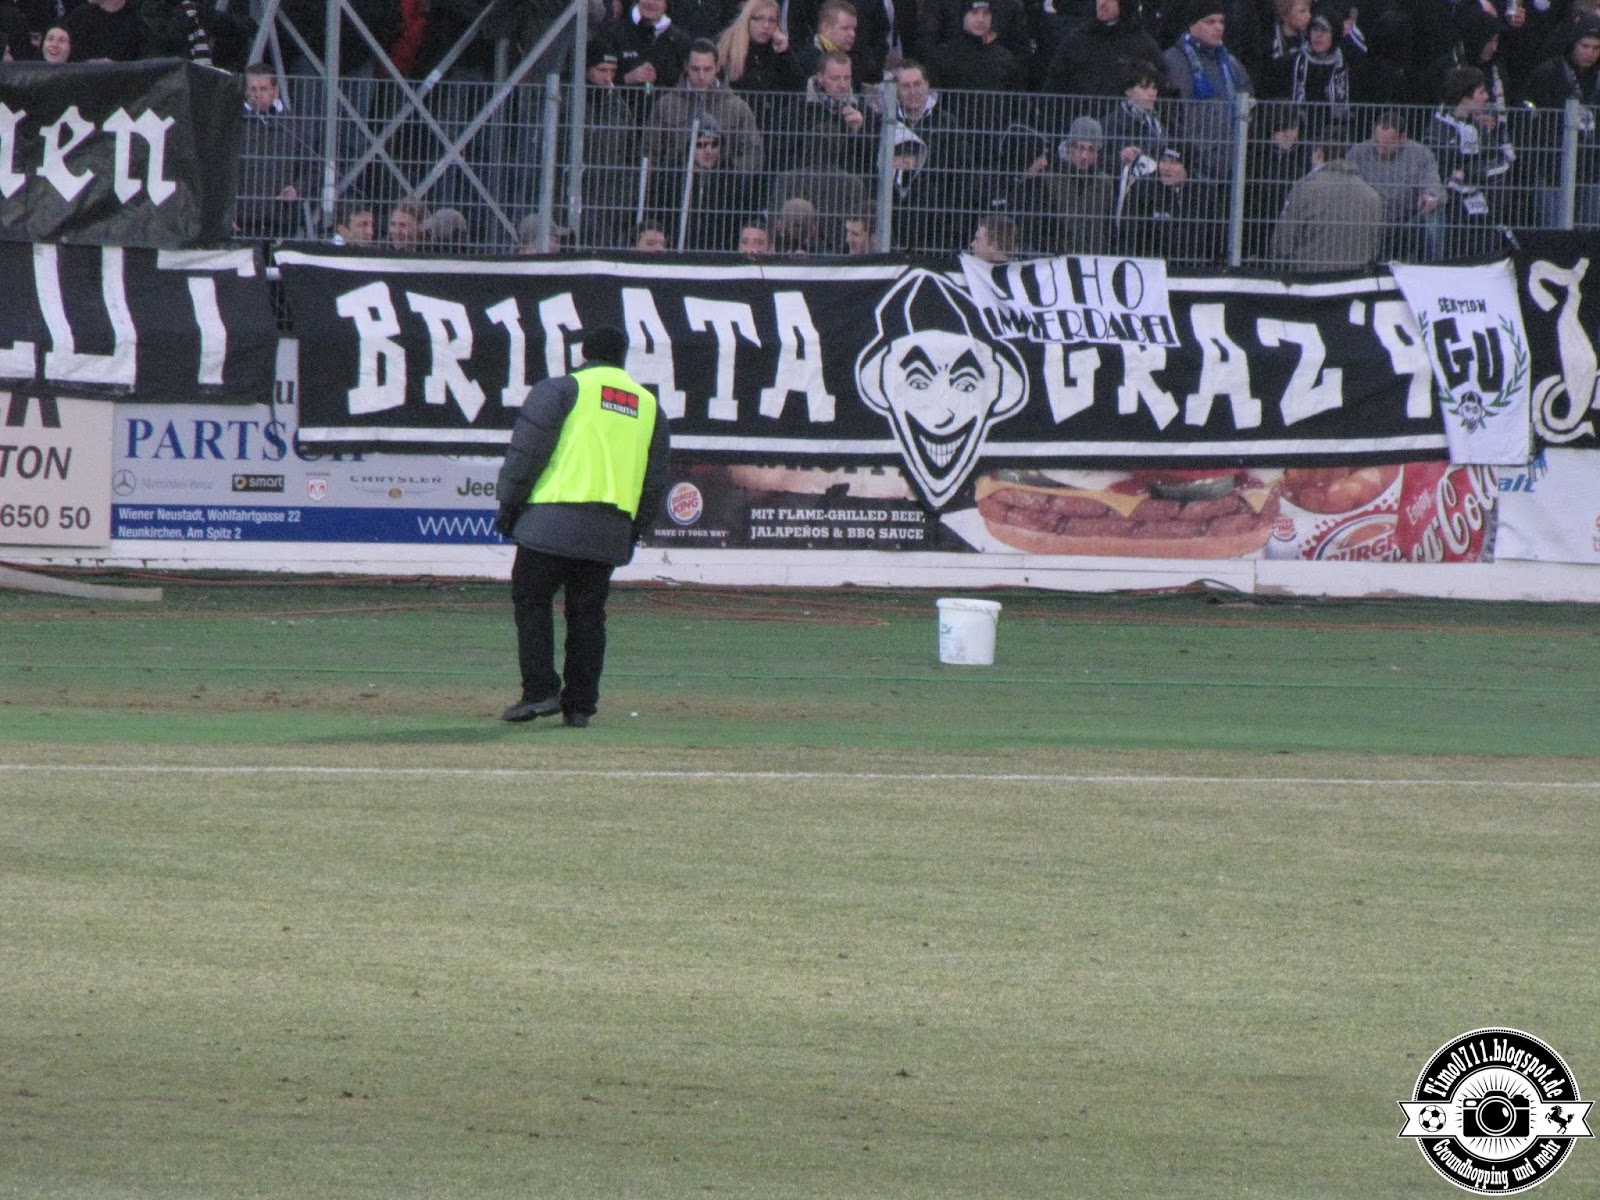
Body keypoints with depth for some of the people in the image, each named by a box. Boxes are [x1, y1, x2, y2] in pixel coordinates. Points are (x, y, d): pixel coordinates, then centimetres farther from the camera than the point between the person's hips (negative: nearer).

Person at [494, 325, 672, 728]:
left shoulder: (562, 389, 1)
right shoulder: (649, 407, 18)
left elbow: (526, 452, -6)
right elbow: (655, 482, 20)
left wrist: (508, 504, 1)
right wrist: (633, 533, 25)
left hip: (554, 521, -5)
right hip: (611, 533, 5)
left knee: (531, 602, 2)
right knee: (588, 614, 10)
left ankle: (540, 691, -8)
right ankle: (579, 705, 9)